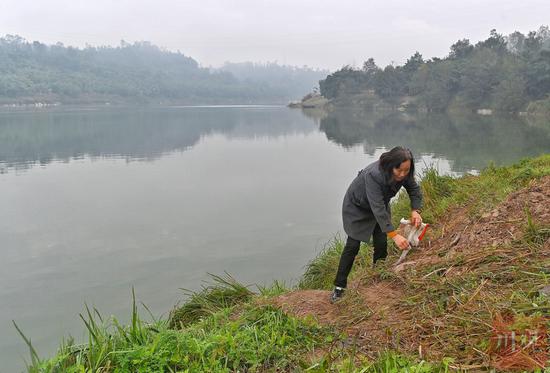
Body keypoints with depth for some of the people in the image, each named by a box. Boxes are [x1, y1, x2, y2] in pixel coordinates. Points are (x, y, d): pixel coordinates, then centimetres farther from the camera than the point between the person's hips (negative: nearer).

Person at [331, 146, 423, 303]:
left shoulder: (404, 173, -23)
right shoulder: (373, 175, -42)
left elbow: (415, 190, -6)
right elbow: (378, 208, -45)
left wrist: (415, 210, -25)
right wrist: (394, 235, -49)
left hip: (380, 204, 5)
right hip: (357, 206, -5)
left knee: (381, 244, -1)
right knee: (353, 245, -6)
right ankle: (339, 287, 3)